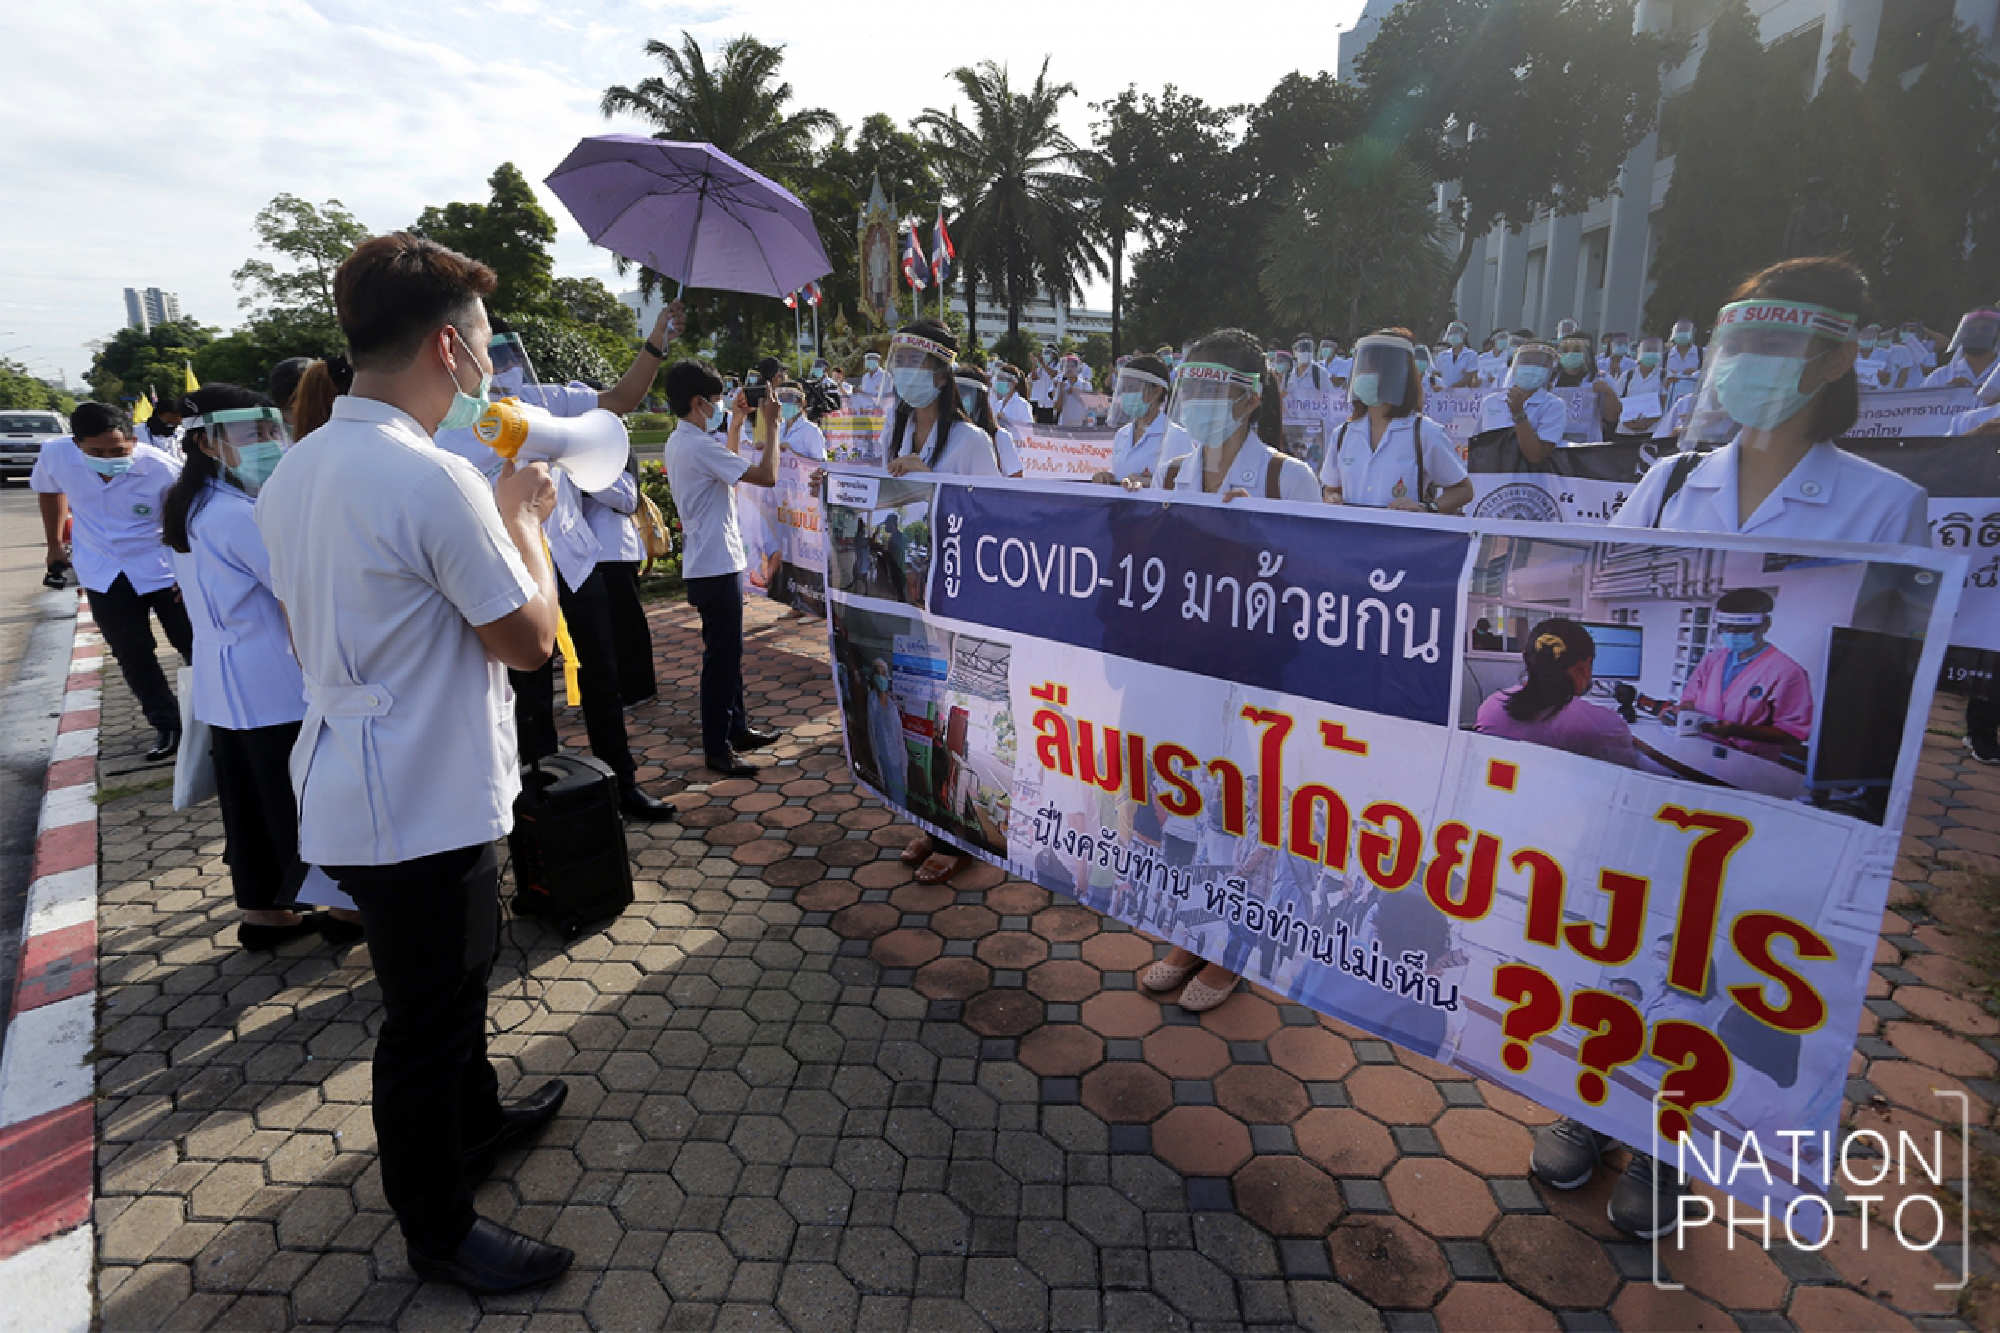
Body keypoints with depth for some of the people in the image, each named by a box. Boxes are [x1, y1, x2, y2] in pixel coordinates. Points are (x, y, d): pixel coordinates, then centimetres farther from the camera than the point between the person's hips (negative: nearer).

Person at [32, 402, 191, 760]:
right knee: (133, 656, 8)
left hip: (163, 570, -3)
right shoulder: (55, 456, -13)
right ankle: (166, 725, 18)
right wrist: (54, 543, 16)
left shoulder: (163, 469, -25)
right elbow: (48, 489, 11)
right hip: (104, 575, 3)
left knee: (193, 646, 4)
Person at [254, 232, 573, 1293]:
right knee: (427, 1015, 9)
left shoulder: (294, 472, 5)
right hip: (421, 807, -9)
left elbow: (311, 629, 15)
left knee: (451, 975, 27)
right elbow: (529, 637, -18)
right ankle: (439, 1230, 30)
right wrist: (522, 514, -6)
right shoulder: (435, 480, -24)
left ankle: (475, 1117, 50)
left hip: (350, 786, 9)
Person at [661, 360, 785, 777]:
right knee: (720, 656, -2)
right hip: (716, 567, -10)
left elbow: (728, 467, 27)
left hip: (713, 562, 10)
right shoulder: (700, 445, -20)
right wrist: (770, 422, -14)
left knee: (729, 650, 18)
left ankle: (737, 728, 30)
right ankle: (717, 749, 7)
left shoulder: (678, 443, 11)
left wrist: (737, 422, 22)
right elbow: (767, 476, -24)